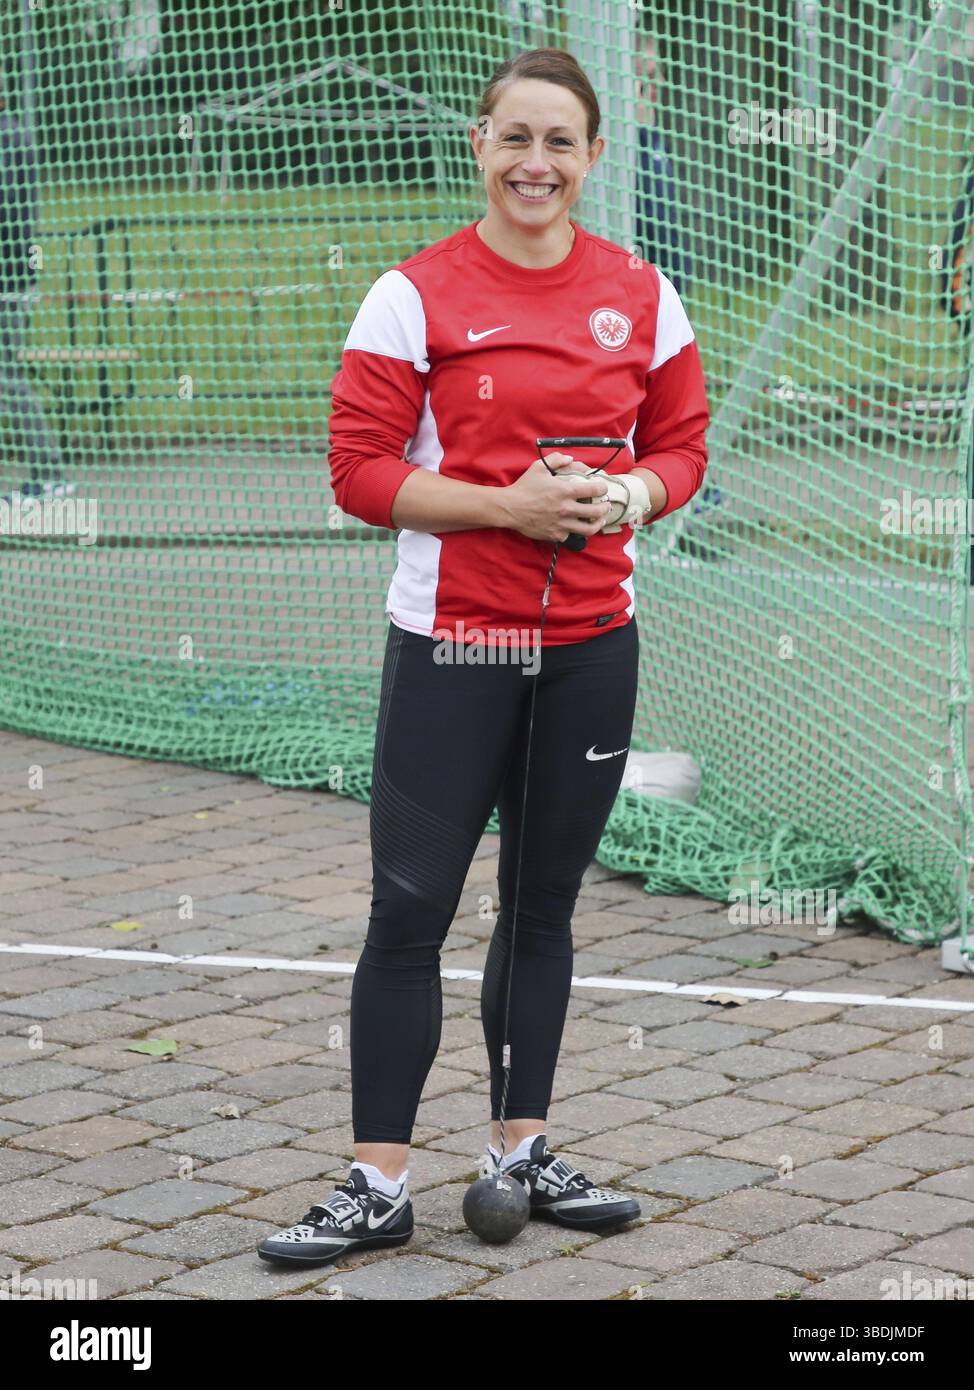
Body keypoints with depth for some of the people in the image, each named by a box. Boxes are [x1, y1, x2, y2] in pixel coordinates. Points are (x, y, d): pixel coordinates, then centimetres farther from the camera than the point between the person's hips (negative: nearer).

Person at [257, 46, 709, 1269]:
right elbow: (361, 471, -8)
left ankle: (523, 1155, 28)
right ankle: (379, 1187, 9)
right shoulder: (413, 296, -7)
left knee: (543, 906, 14)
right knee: (408, 911, -1)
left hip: (590, 643, 3)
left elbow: (682, 443, 11)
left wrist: (629, 494, -11)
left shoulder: (641, 295, 3)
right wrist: (506, 503, -20)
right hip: (451, 645, -3)